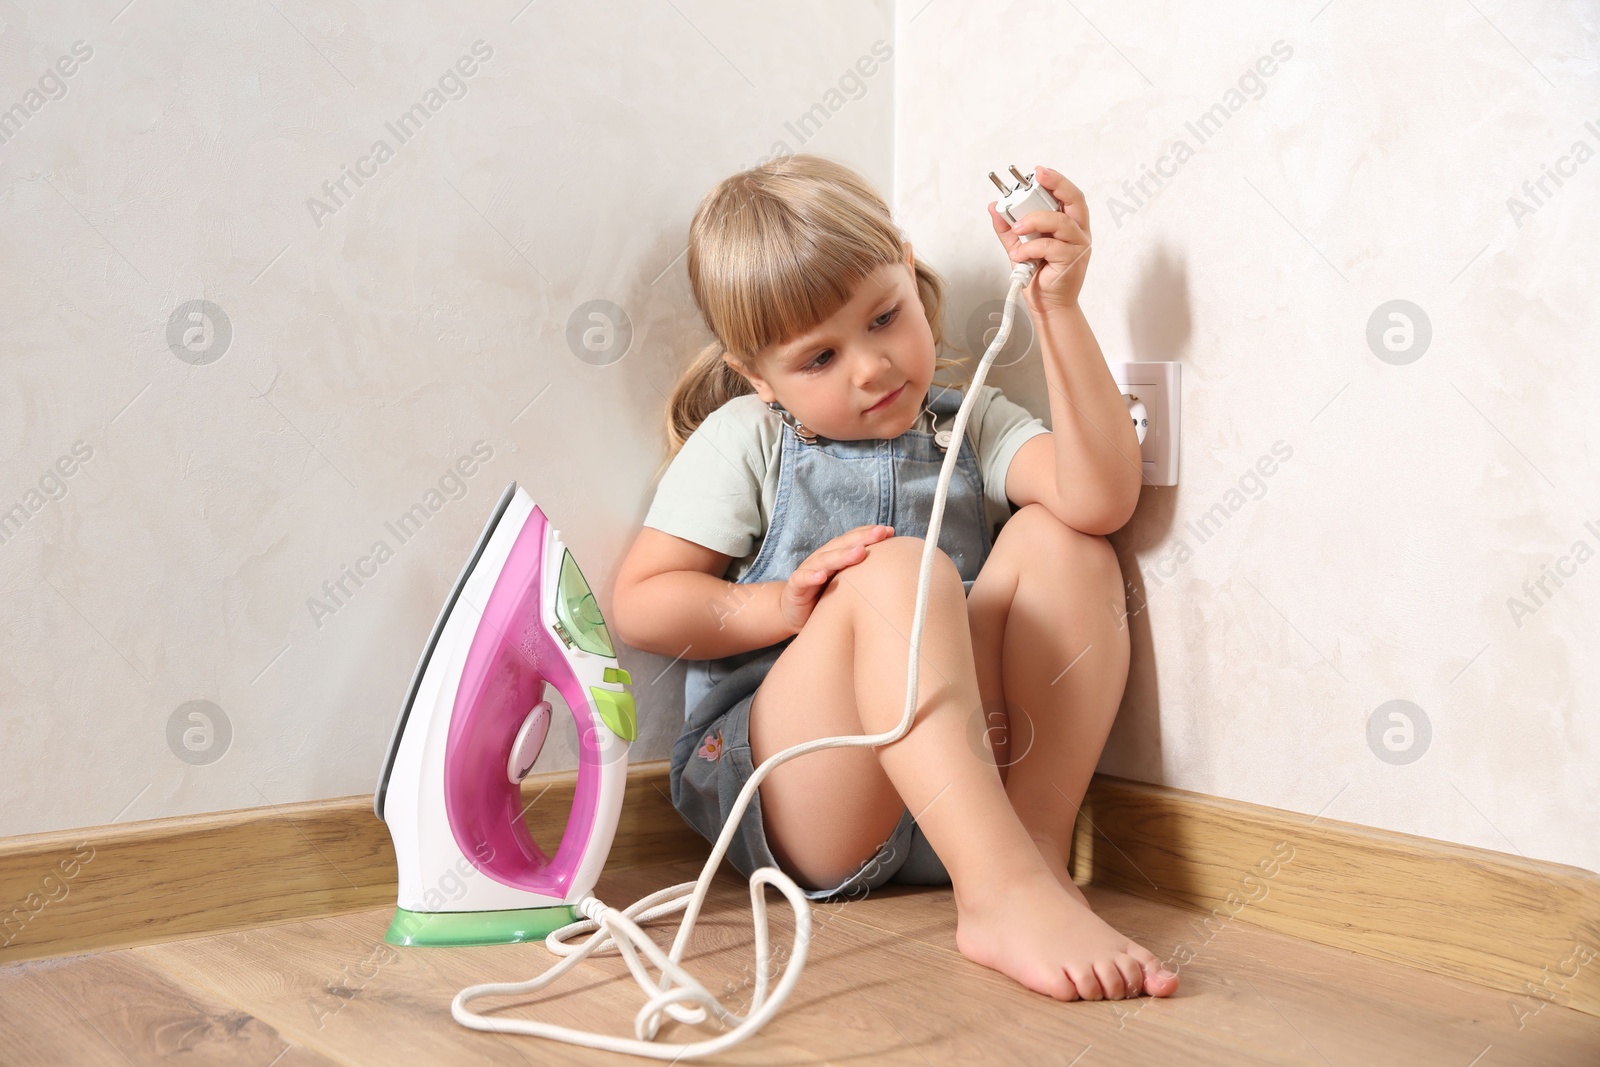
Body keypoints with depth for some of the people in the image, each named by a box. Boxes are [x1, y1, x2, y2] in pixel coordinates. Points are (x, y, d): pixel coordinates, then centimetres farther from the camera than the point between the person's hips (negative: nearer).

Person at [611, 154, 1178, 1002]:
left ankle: (1037, 848, -22)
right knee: (902, 574, -29)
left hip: (963, 784, 4)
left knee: (1059, 536, -12)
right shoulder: (745, 440, 4)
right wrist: (784, 605, -16)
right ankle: (1007, 897, -39)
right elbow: (637, 604, 0)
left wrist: (1057, 308, -16)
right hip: (786, 797, -3)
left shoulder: (968, 422, 10)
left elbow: (1101, 497, -10)